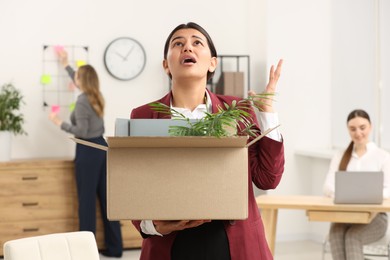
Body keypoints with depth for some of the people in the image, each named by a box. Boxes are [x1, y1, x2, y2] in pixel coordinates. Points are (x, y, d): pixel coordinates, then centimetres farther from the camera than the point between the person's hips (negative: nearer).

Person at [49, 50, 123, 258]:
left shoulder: (82, 101, -15)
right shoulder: (95, 96, 11)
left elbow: (82, 131, -20)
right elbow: (80, 81, 32)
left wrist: (60, 123, -8)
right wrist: (65, 64, 43)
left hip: (88, 151, -8)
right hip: (101, 147, 8)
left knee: (87, 199, -2)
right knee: (106, 197, 9)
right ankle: (114, 247, 13)